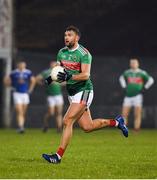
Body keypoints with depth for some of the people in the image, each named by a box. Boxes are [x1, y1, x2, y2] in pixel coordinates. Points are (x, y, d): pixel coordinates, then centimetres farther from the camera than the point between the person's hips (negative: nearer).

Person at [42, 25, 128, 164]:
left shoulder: (84, 53, -14)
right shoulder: (62, 52, 8)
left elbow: (85, 75, -22)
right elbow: (58, 71, 15)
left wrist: (69, 76, -36)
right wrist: (52, 78, -7)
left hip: (83, 91, -8)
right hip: (72, 93, 8)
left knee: (67, 121, -16)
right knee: (87, 127, 9)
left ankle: (58, 156, -13)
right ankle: (116, 122, 30)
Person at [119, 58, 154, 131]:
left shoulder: (142, 73, -2)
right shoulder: (127, 73, 8)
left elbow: (150, 80, 3)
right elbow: (121, 78, 28)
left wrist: (144, 89, -2)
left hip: (137, 96, -3)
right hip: (128, 96, 3)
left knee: (137, 115, -8)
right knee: (124, 114, -3)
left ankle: (136, 130, -7)